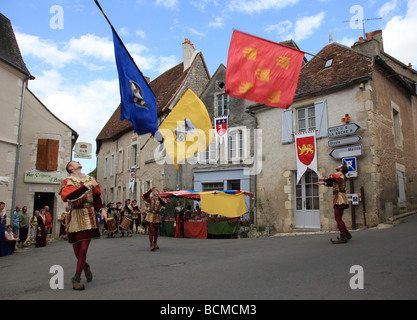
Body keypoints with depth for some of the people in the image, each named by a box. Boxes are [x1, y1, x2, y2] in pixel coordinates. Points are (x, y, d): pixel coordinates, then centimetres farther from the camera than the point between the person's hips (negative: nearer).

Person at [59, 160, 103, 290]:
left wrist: (101, 209, -1)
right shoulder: (67, 181, 3)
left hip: (89, 217, 2)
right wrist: (86, 186, -25)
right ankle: (85, 265, 37)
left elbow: (96, 198, 15)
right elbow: (70, 196, -18)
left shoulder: (90, 179, 16)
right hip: (76, 217, -1)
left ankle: (76, 279, 7)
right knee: (77, 247, 8)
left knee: (84, 248, -5)